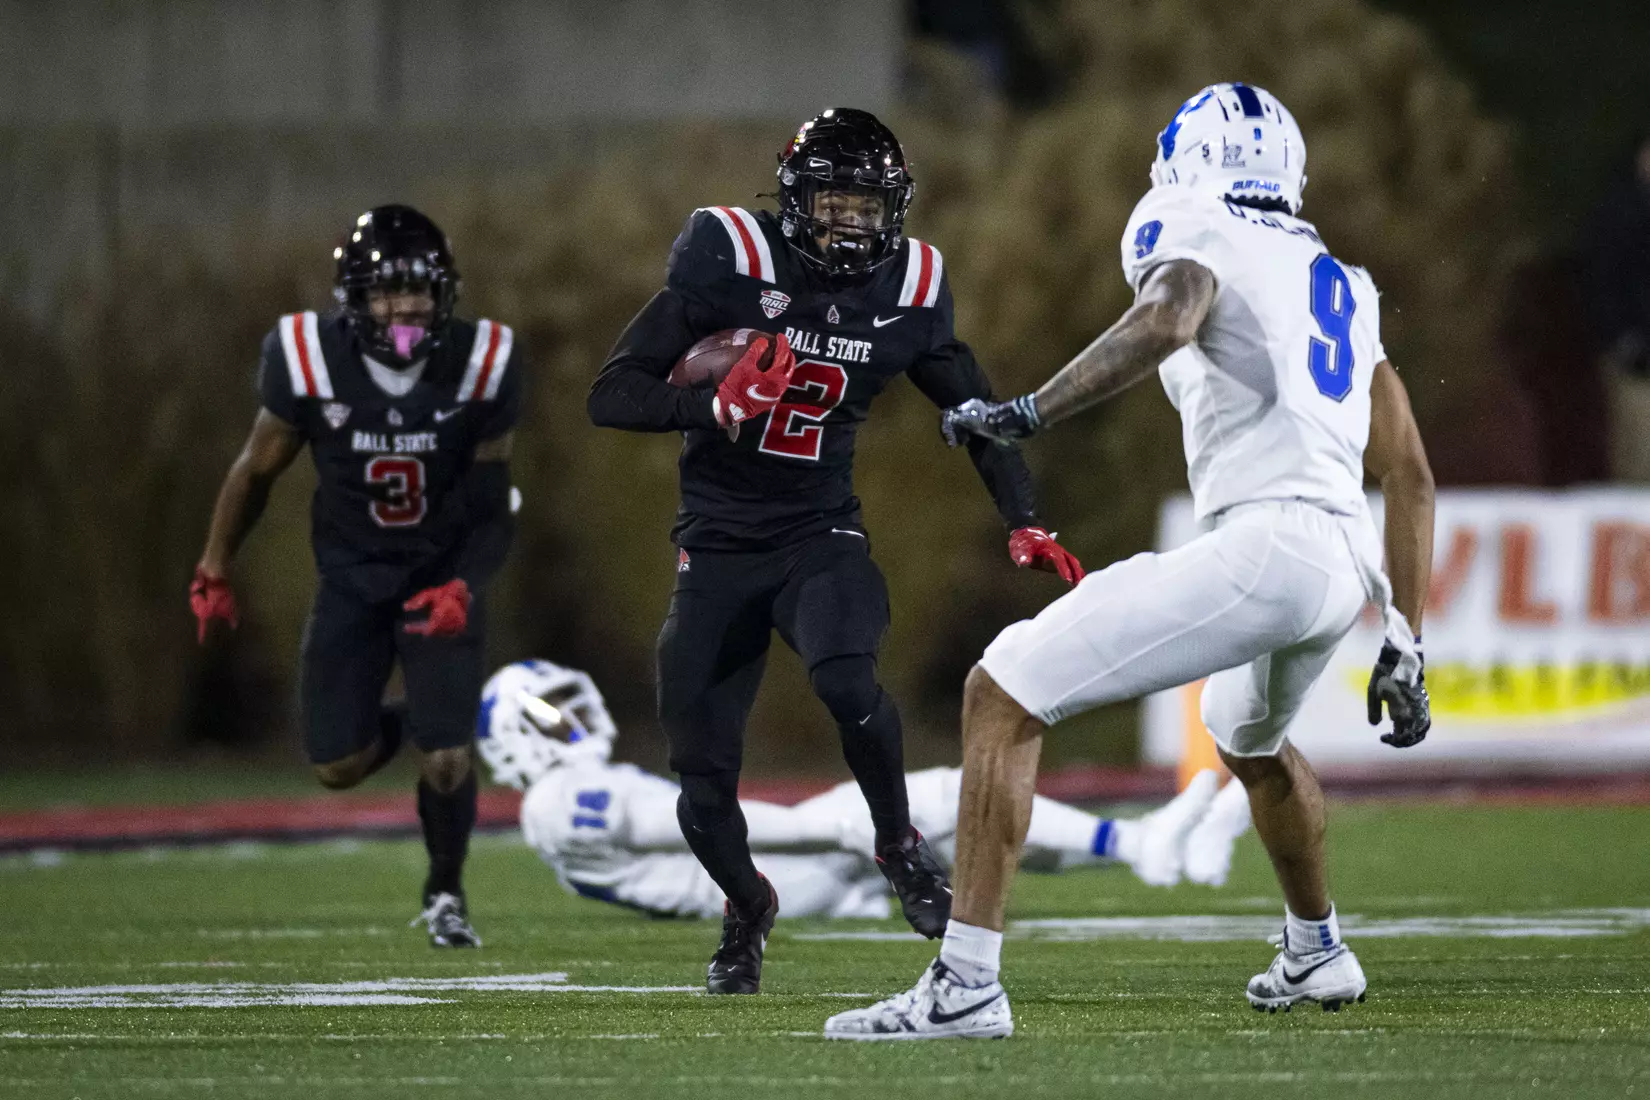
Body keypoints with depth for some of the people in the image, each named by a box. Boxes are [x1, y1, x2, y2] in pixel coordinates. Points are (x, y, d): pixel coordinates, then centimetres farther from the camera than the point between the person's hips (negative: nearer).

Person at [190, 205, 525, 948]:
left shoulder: (480, 366, -16)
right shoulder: (312, 363, -18)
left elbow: (492, 511, -8)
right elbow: (257, 471, -1)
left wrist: (463, 588, -25)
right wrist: (213, 572, 6)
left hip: (441, 578, -1)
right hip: (352, 578, 1)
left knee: (445, 760, -12)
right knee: (339, 767, -4)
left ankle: (445, 894, 17)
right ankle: (402, 724, 33)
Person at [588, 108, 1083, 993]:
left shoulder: (906, 292, -2)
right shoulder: (731, 263, -13)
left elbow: (975, 412, 12)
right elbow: (612, 396, -14)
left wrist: (1024, 524, 0)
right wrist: (716, 406, -30)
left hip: (820, 538, 1)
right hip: (719, 547, -1)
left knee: (846, 679, -32)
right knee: (704, 780, -2)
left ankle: (899, 844, -5)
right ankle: (746, 909, 30)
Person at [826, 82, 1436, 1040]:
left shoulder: (1198, 238, 6)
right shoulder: (1343, 285, 28)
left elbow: (1165, 320, -21)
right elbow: (1411, 477, 26)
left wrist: (1028, 414, -19)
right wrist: (1404, 648, 28)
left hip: (1262, 545, -8)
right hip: (1347, 558, 8)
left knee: (1003, 697, -7)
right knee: (1247, 736, 41)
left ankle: (966, 986, -17)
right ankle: (1316, 956, 59)